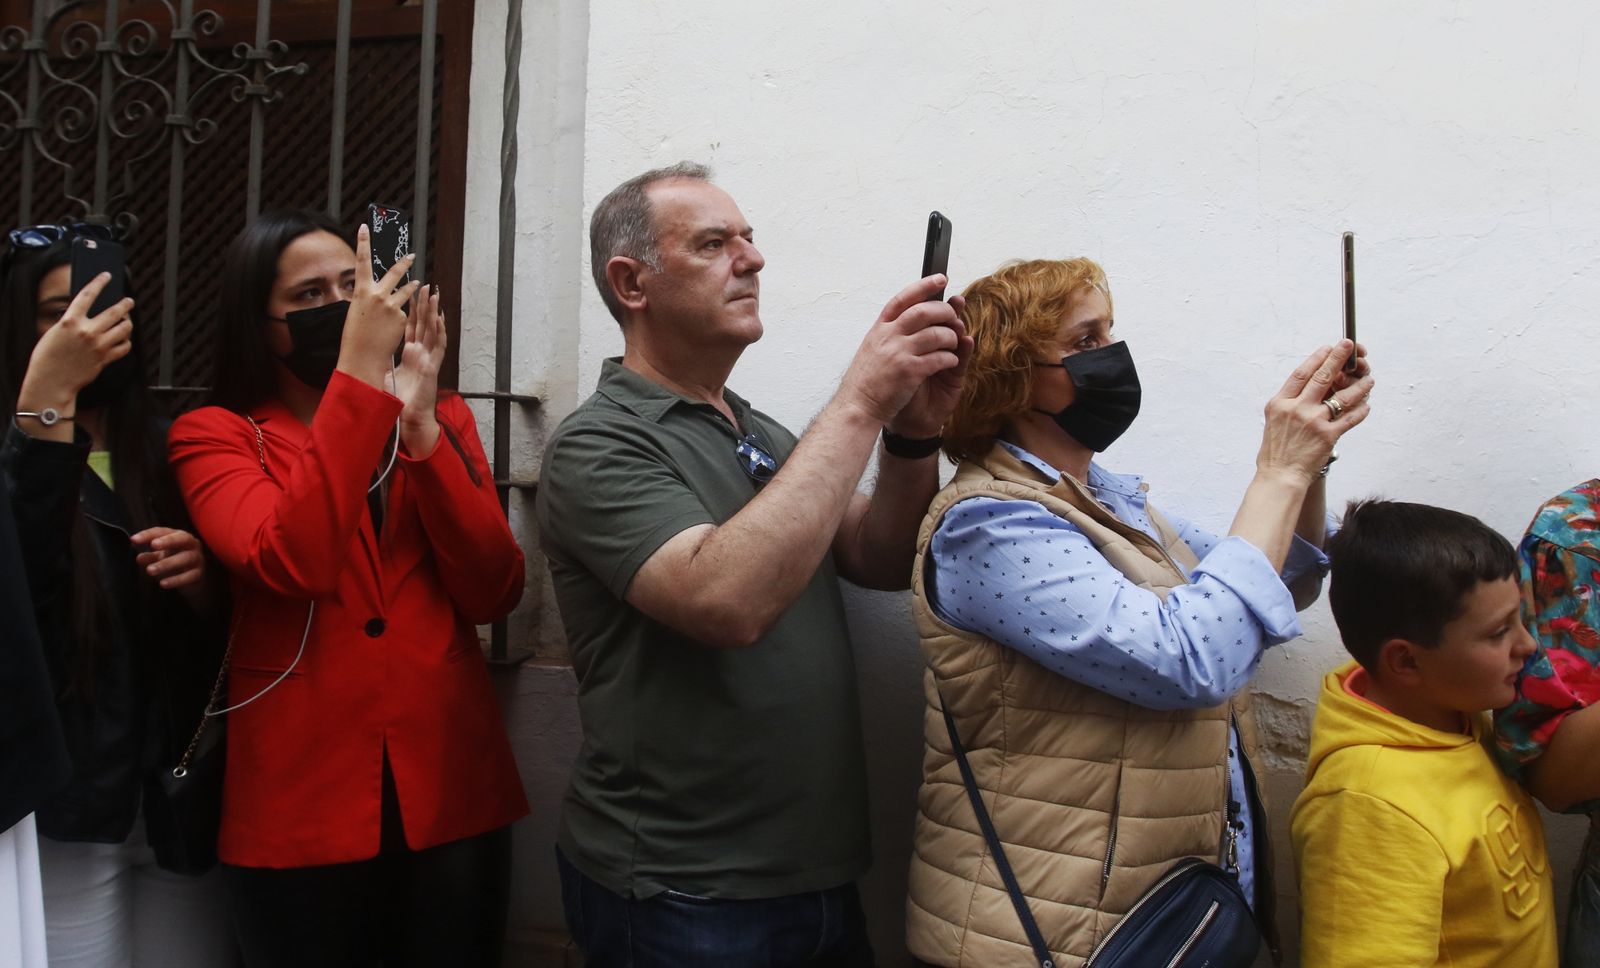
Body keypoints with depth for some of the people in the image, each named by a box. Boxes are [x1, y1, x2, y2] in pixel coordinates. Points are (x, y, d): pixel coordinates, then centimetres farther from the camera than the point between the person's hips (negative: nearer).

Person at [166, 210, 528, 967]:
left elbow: (494, 593, -6)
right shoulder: (213, 435, -1)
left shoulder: (443, 417, 8)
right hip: (299, 800, -2)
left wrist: (419, 426, -14)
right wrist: (362, 372, -22)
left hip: (452, 788, 3)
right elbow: (291, 563, -23)